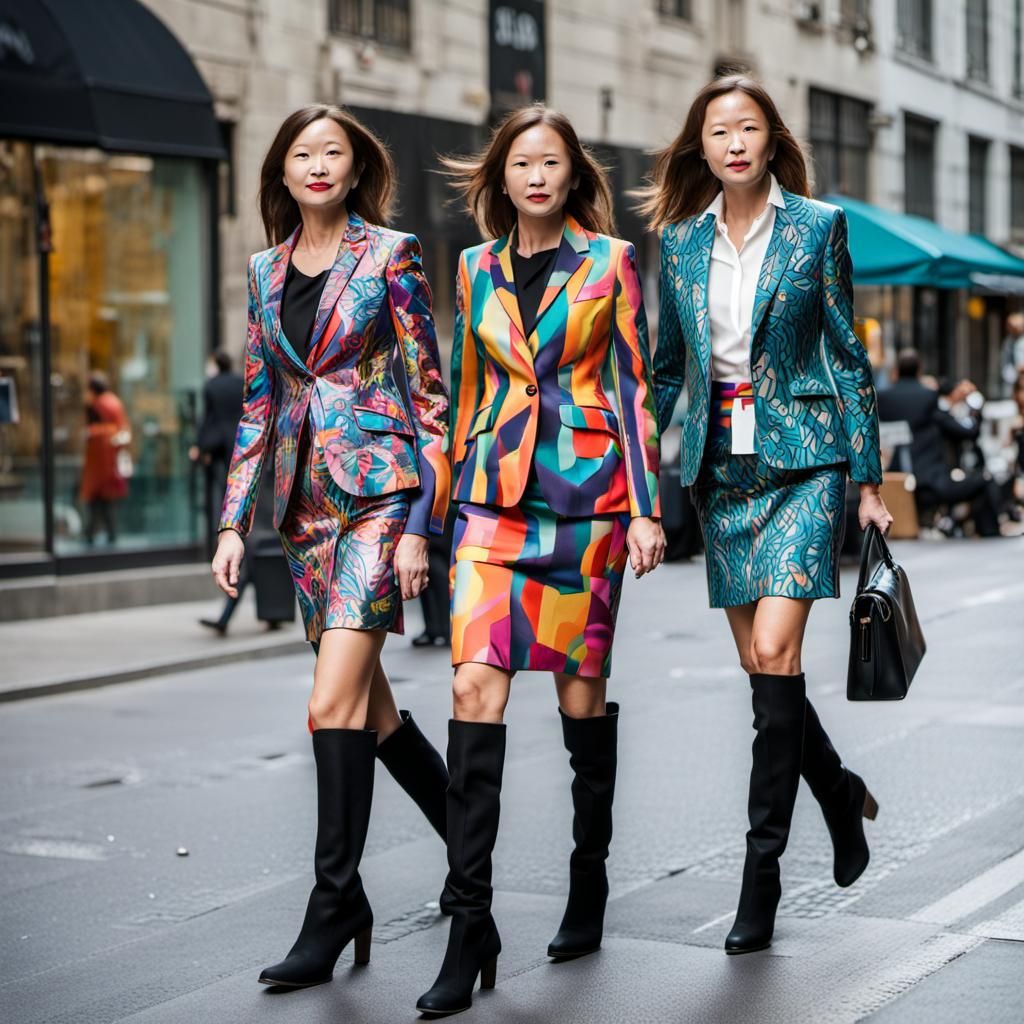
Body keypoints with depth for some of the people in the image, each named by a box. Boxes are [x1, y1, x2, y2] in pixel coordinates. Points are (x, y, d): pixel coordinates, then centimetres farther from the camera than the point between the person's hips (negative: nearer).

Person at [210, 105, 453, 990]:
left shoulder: (390, 256, -2)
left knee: (335, 700, -13)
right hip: (308, 502, 6)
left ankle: (335, 901, -4)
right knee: (366, 698, 10)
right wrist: (234, 522, 8)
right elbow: (258, 408, 15)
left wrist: (419, 523, -11)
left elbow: (430, 398, -4)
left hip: (378, 491, -6)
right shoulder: (266, 272, 13)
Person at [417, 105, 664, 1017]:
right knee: (475, 683, -11)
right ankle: (471, 923, -11)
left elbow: (633, 389, 1)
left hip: (586, 489, -2)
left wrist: (646, 509, -4)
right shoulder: (476, 269, 12)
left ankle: (588, 884, 25)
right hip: (496, 493, 2)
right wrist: (451, 500, 15)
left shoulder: (610, 262, 3)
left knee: (581, 683, 5)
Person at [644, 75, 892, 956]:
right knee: (758, 663, 5)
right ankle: (841, 792, 30)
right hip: (721, 463, 4)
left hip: (803, 456, -4)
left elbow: (847, 354, 2)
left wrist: (868, 478, 0)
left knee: (774, 651, -15)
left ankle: (762, 867, -8)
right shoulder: (680, 240, 9)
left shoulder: (818, 225, 0)